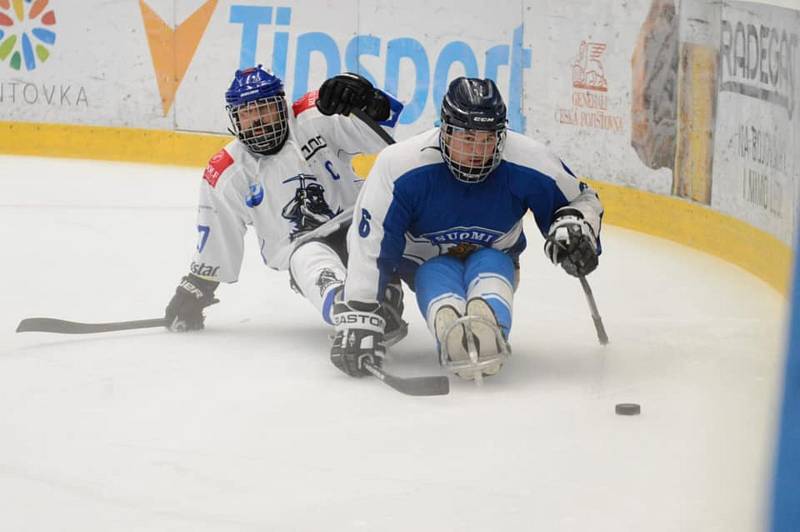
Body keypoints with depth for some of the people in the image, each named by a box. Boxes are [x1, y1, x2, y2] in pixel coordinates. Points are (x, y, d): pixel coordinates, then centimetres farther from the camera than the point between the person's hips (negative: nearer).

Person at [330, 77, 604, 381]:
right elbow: (369, 246, -24)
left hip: (493, 257, 1)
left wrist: (574, 228, -26)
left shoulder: (528, 164, -20)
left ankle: (486, 330, -66)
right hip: (427, 263, -1)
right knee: (440, 291, -36)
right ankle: (452, 332, -70)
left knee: (491, 266, -35)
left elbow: (581, 200, -2)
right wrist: (357, 319, -30)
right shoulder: (400, 165, -27)